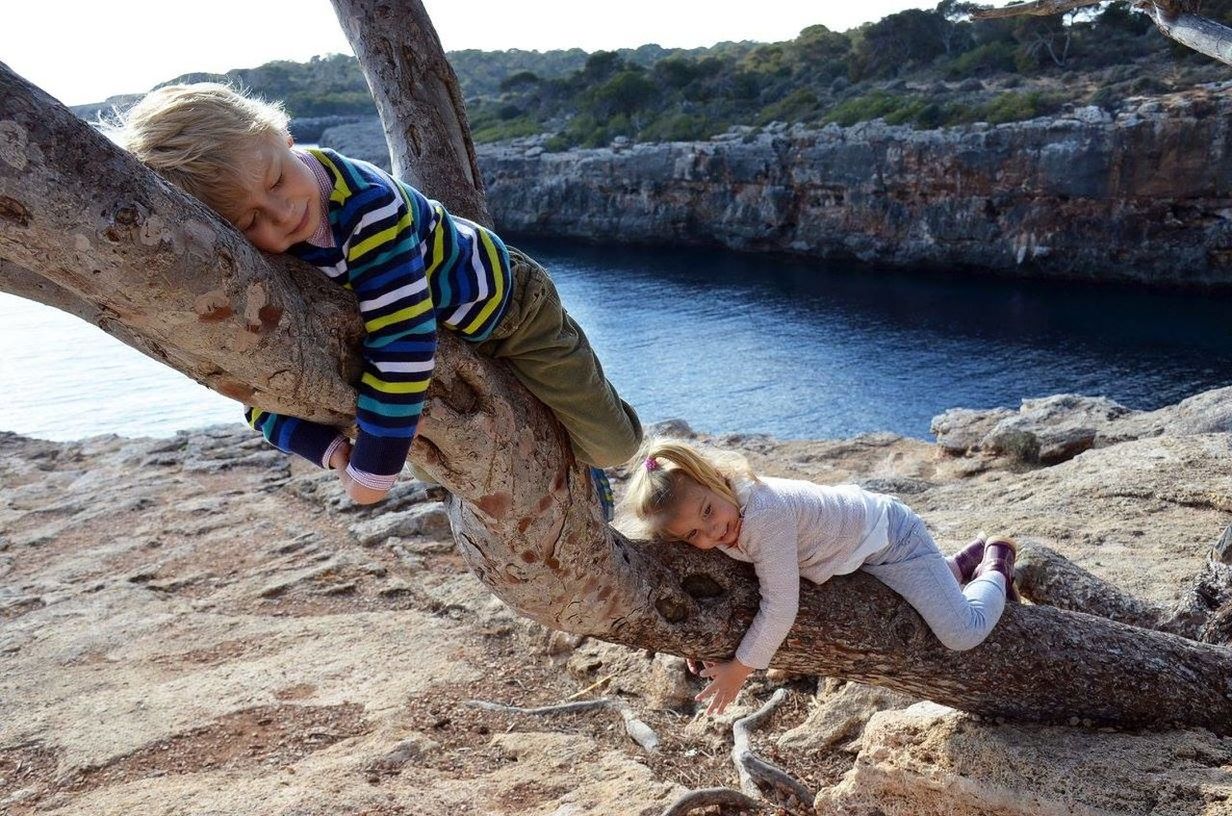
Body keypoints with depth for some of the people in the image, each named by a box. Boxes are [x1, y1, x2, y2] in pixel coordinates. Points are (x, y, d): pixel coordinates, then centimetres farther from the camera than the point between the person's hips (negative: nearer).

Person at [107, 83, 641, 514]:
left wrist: (375, 467, -38)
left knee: (612, 444, 4)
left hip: (506, 302, -5)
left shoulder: (367, 206, -43)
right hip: (447, 341, 6)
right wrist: (333, 452, -33)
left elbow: (403, 344, -46)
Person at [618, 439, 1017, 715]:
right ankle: (966, 560, 45)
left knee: (964, 632, -9)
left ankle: (994, 566, 20)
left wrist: (738, 669, -30)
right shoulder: (709, 533, -18)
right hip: (856, 535, 8)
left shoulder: (766, 515, -44)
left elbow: (780, 607, -41)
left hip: (891, 536, -8)